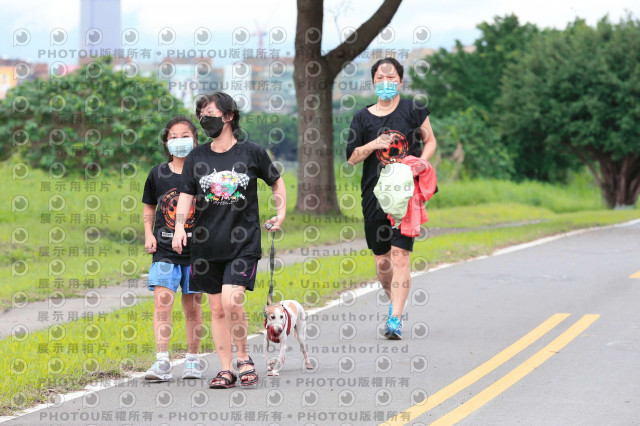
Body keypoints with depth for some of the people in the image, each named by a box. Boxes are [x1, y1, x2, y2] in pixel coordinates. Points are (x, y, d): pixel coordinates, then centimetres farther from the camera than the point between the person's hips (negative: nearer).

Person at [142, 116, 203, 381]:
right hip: (164, 250, 1)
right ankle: (161, 362, -14)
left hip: (195, 250, -1)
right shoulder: (158, 174, 4)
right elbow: (149, 207, 16)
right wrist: (148, 234, 3)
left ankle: (193, 360, 18)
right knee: (162, 301, -11)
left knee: (192, 306, 6)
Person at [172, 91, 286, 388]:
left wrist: (281, 213, 7)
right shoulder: (197, 158, 6)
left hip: (243, 243, -3)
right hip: (207, 244, 3)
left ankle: (244, 357, 3)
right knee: (217, 309, 5)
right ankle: (226, 370, 13)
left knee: (231, 300, -18)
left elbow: (276, 182, 16)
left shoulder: (252, 152, 0)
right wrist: (179, 227, -13)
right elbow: (186, 195, 2)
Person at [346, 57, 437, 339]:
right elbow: (351, 158, 7)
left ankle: (395, 319, -13)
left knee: (400, 254, -13)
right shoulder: (363, 117, 7)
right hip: (374, 193, 3)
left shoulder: (413, 110, 3)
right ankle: (395, 303, 34)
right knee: (381, 260, 8)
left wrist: (420, 161, -7)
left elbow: (430, 141, 12)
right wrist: (372, 145, -10)